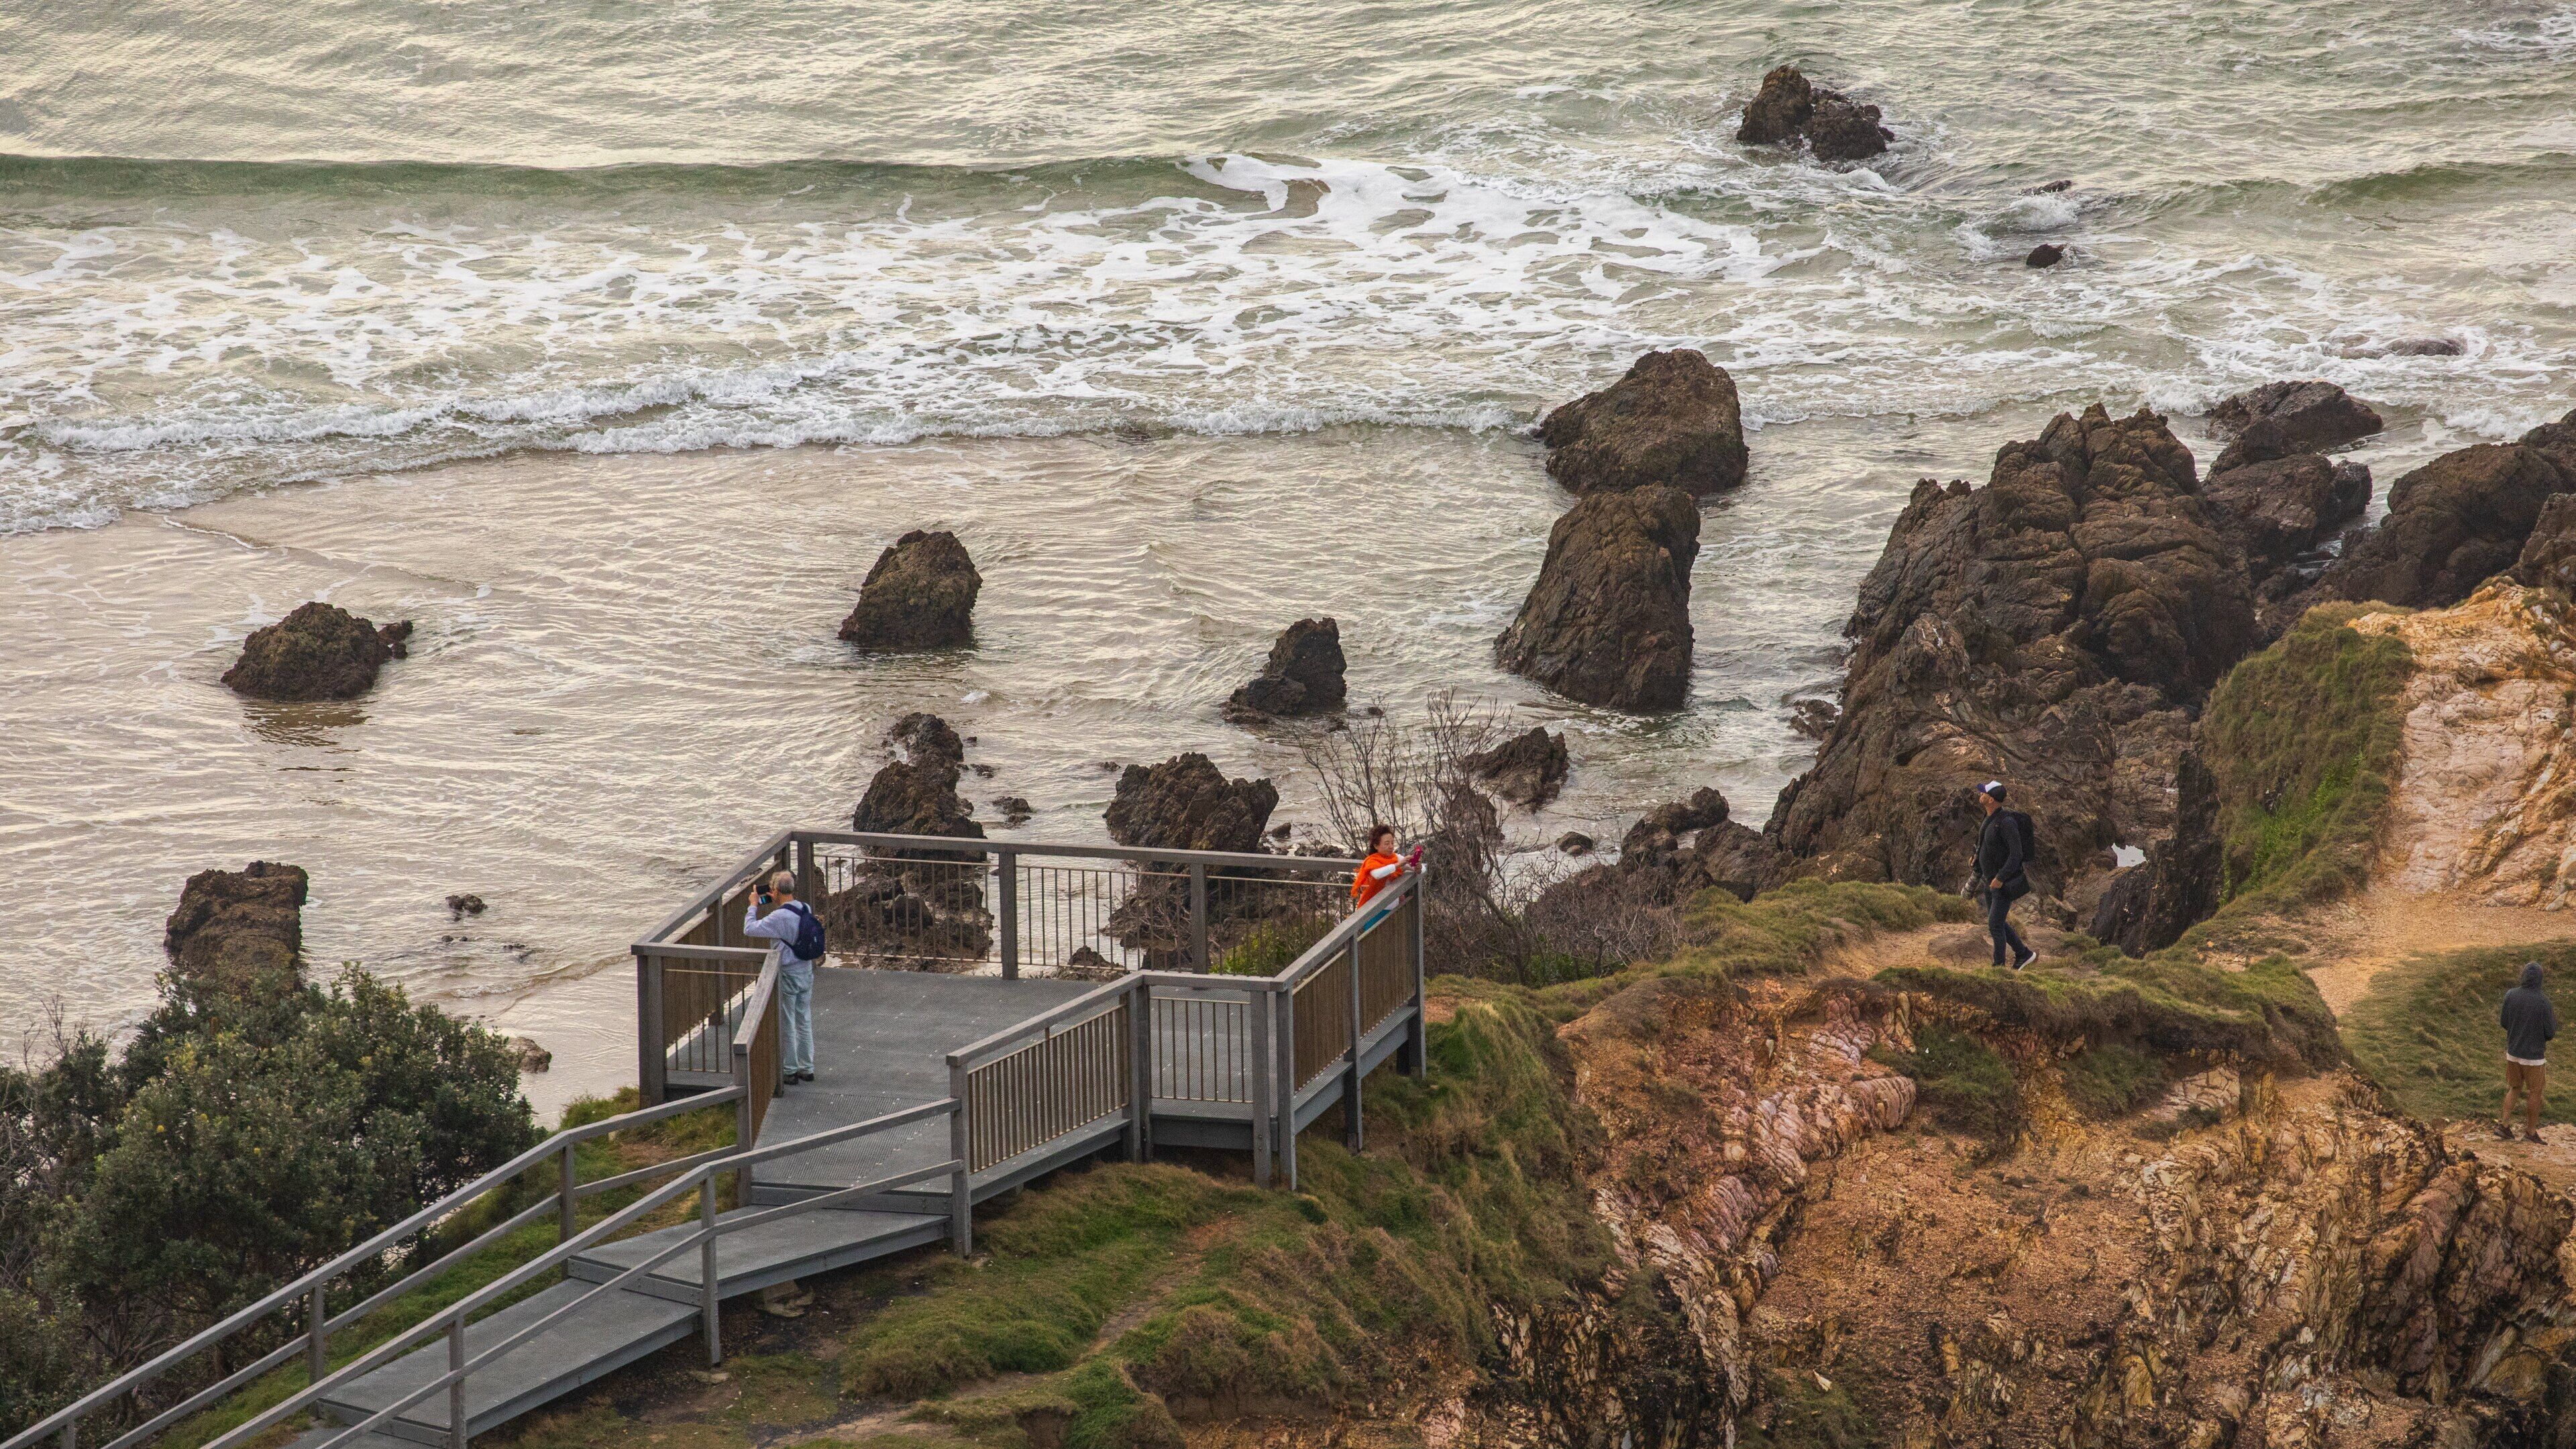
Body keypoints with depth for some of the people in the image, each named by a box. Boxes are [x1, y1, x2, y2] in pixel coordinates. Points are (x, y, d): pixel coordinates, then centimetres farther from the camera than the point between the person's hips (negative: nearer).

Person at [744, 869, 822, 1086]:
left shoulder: (780, 917, -24)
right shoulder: (806, 910, 0)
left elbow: (750, 929, -19)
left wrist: (753, 906, -6)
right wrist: (777, 903, 13)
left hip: (787, 975, -7)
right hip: (806, 971, 7)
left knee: (786, 1024, 5)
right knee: (804, 1021, 16)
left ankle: (789, 1070, 14)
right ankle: (807, 1068, 24)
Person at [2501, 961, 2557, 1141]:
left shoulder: (2511, 996, -8)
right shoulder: (2543, 1001, -20)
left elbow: (2504, 1023, 4)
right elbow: (2550, 1032, -13)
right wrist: (2554, 1018, 8)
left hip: (2513, 1053, 4)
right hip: (2534, 1056, -4)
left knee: (2514, 1088, 20)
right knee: (2535, 1092, 11)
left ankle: (2505, 1123, 10)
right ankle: (2532, 1130, 19)